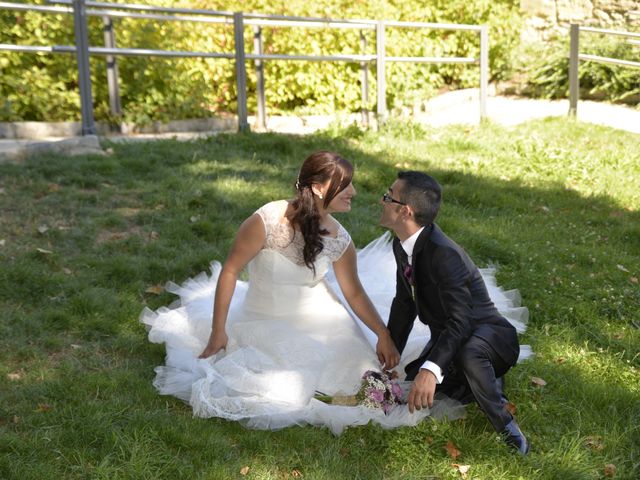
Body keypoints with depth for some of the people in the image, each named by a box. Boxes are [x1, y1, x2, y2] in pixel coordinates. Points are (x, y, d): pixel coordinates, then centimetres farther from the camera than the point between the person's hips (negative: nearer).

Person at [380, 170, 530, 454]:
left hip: (486, 336, -9)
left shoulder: (443, 253, -32)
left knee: (467, 353, -43)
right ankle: (486, 382, 12)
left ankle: (507, 429, -19)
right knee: (408, 393, -4)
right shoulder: (401, 245, -4)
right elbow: (404, 303, 9)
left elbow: (460, 321, -37)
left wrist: (431, 370, -49)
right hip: (446, 337, 9)